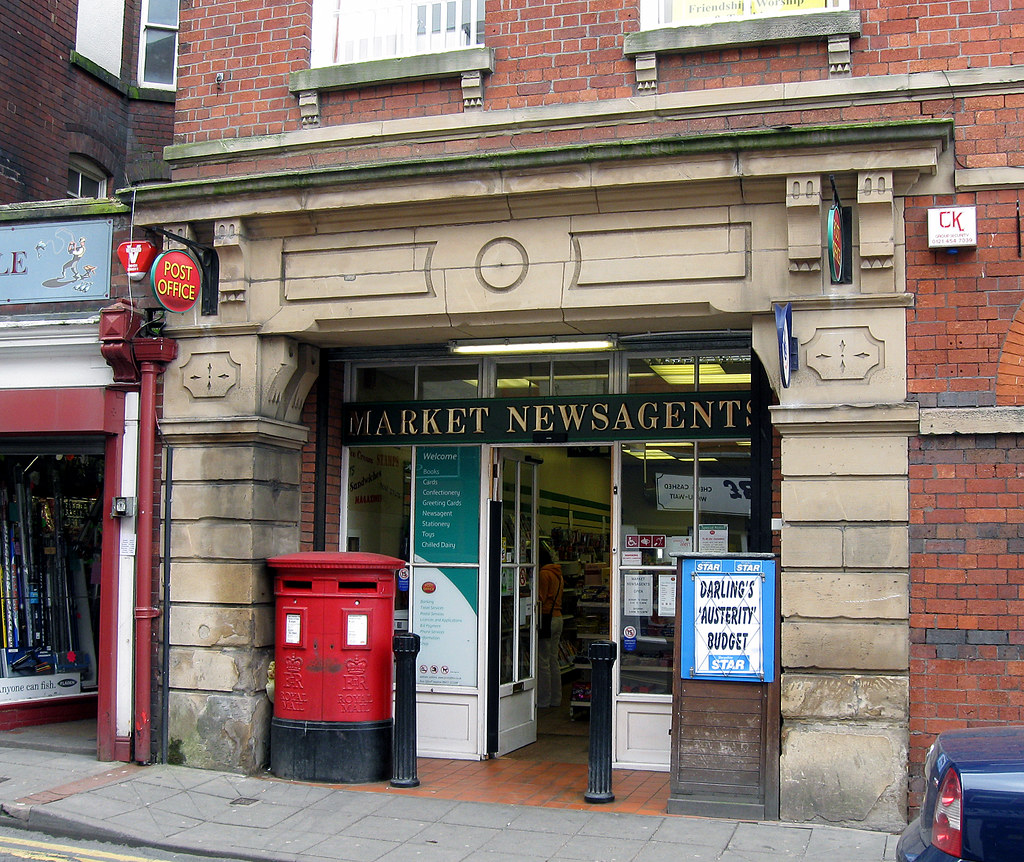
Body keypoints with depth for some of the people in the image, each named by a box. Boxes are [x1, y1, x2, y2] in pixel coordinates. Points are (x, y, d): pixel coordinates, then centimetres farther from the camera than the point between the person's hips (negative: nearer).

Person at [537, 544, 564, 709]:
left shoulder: (544, 574, -12)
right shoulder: (558, 574, 15)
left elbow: (540, 598, -15)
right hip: (558, 617, 9)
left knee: (543, 661, -4)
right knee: (554, 660, 13)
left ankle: (543, 700, -1)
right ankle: (556, 699, 16)